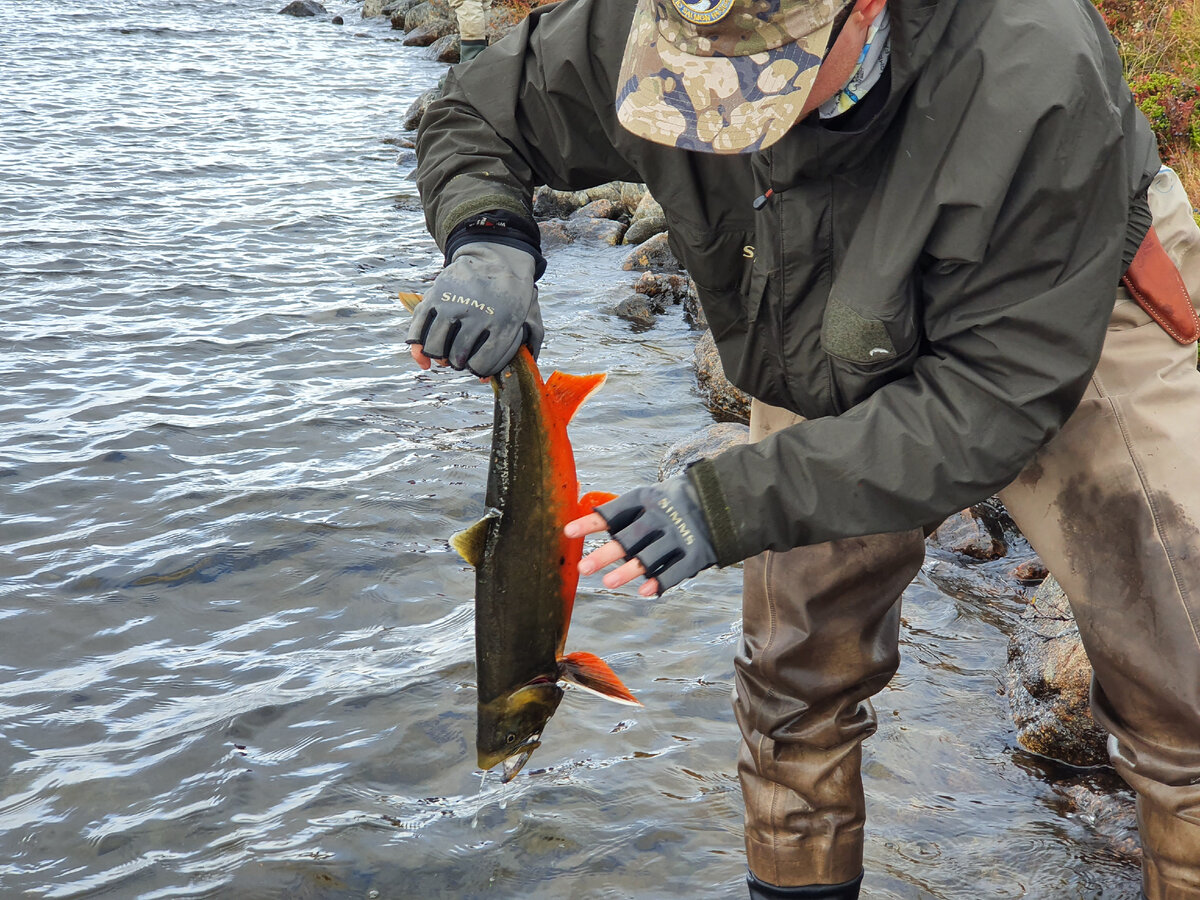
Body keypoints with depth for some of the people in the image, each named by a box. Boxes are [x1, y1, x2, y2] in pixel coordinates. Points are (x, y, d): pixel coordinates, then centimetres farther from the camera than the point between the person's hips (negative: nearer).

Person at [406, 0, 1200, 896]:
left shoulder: (1037, 85, -40)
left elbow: (995, 395, -36)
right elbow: (478, 115, -7)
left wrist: (736, 501, -40)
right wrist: (487, 241, -31)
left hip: (1065, 336, -3)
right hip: (825, 373, 4)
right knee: (798, 663, 8)